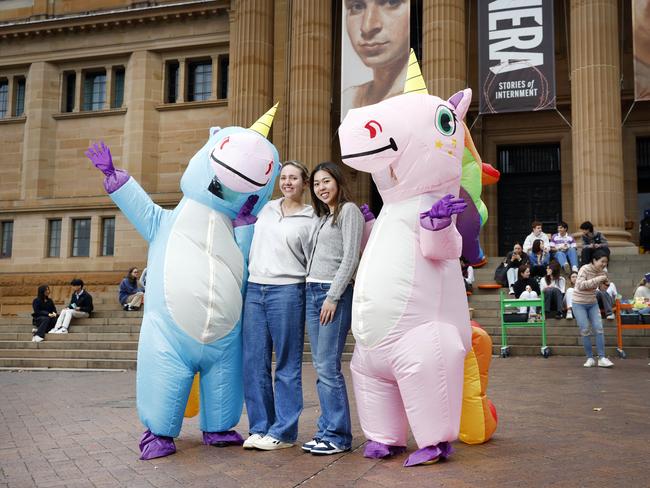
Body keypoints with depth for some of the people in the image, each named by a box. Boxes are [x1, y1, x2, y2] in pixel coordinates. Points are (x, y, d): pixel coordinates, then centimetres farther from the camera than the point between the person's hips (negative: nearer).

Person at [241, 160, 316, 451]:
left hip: (287, 291, -5)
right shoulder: (267, 209, 15)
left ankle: (283, 432, 7)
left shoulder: (310, 220, 2)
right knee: (254, 363, 6)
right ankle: (259, 427, 16)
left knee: (287, 364, 0)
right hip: (254, 290, 5)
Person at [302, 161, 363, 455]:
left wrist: (333, 296, -15)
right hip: (312, 291, 8)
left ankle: (338, 436, -2)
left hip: (334, 292, -8)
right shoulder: (322, 217, 22)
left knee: (328, 367, -10)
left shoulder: (349, 211, -2)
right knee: (321, 366, 7)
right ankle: (327, 430, 13)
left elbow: (350, 258, -10)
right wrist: (314, 291, 9)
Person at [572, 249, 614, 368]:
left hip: (593, 303, 5)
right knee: (585, 331, -6)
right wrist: (598, 279, -34)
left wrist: (605, 282, -6)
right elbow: (580, 285, -32)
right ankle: (590, 358, 4)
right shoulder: (585, 269, -18)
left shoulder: (602, 272, -2)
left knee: (599, 329, -6)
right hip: (579, 304, -5)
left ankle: (601, 358, -3)